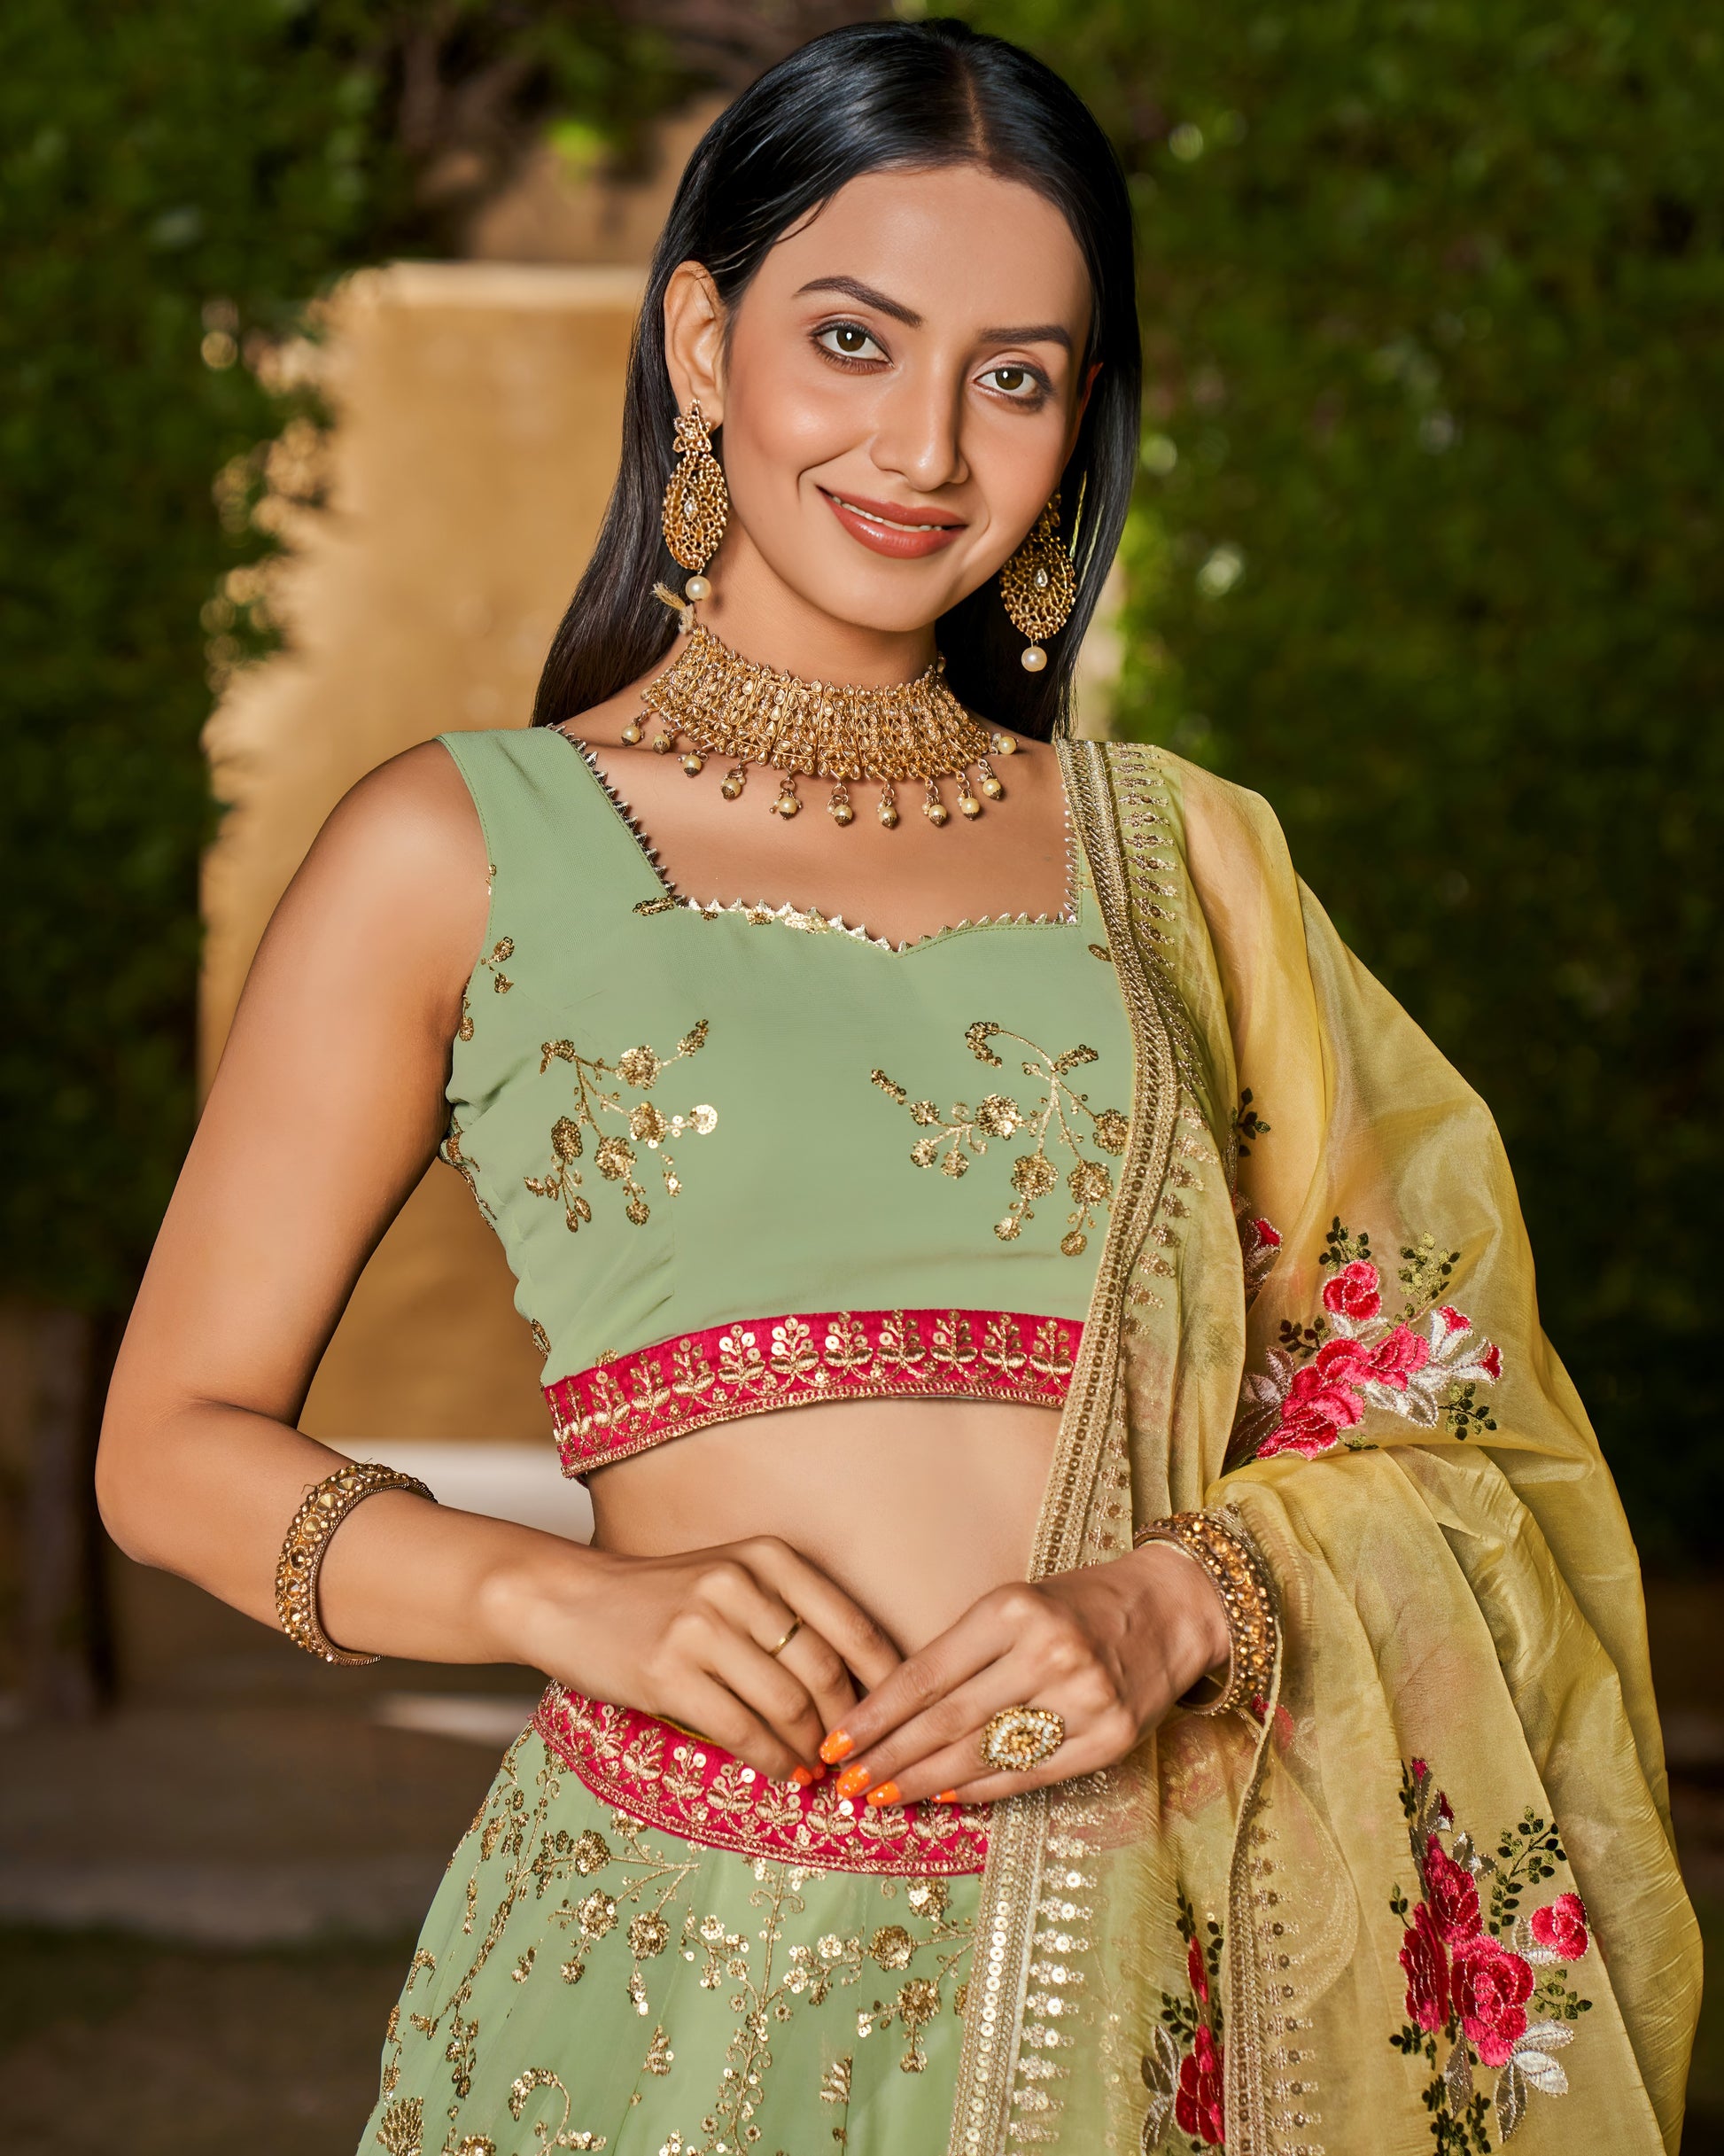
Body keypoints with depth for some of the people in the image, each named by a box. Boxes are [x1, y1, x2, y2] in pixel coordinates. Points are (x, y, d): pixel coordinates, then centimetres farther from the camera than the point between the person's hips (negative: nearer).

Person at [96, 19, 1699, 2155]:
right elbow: (180, 1443, 3)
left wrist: (1176, 1605, -11)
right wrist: (579, 1602, -14)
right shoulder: (463, 848, 2)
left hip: (1145, 1981, 2)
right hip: (686, 1965, -2)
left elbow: (1430, 1423, 9)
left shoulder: (1183, 859, 10)